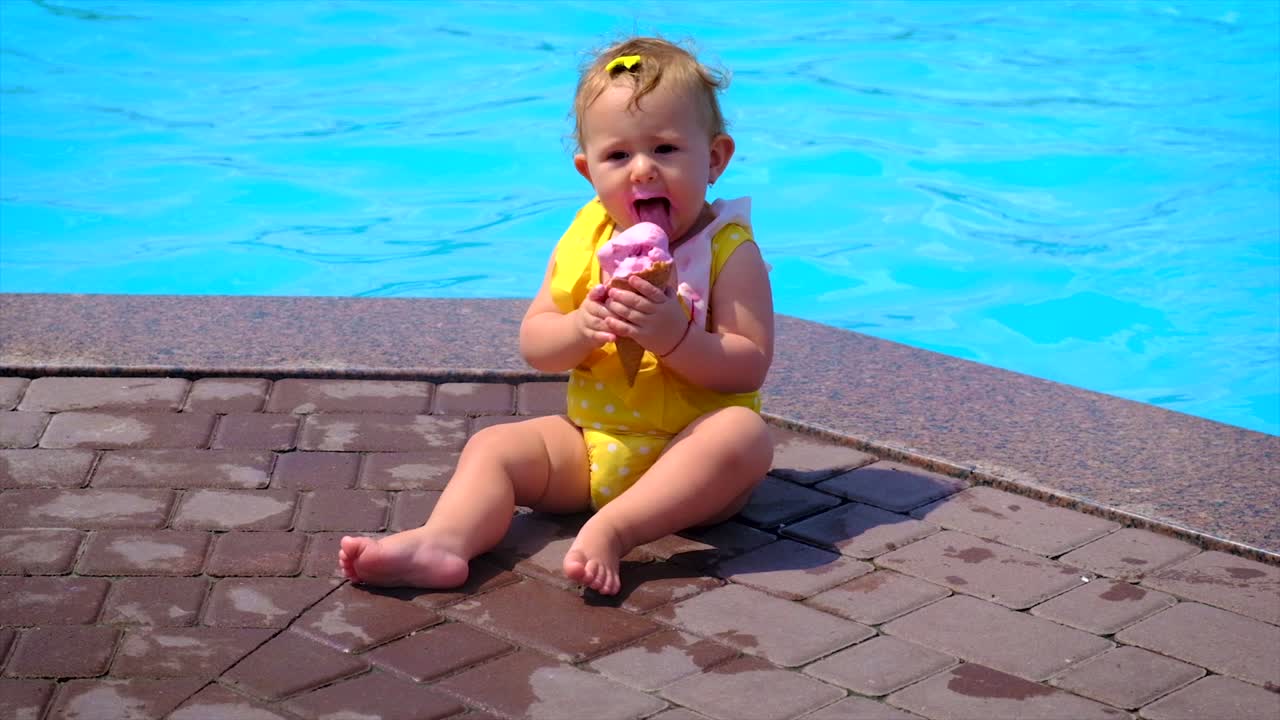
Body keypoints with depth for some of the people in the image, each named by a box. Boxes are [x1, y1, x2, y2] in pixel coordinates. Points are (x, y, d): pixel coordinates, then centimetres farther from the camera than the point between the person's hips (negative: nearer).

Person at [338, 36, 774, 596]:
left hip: (684, 459, -4)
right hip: (590, 447, 5)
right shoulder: (586, 240, 5)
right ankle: (443, 541, -39)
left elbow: (750, 366, -15)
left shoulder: (730, 253, -7)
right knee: (492, 446, -12)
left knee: (743, 432, -35)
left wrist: (674, 335, -31)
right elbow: (532, 345, 4)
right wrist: (581, 329, -18)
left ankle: (612, 529, -46)